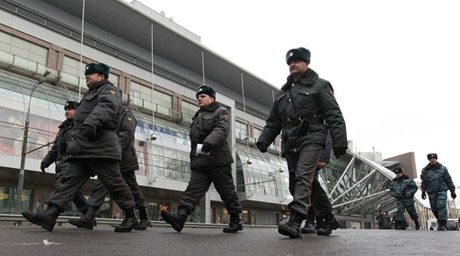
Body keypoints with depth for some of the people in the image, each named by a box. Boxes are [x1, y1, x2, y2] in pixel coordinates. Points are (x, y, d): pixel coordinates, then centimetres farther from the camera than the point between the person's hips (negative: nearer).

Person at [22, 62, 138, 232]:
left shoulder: (109, 90, 1)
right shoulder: (90, 94, 32)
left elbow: (106, 107, -22)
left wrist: (92, 122, -40)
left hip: (100, 147, -9)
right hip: (82, 148, 9)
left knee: (114, 183, -6)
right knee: (70, 180, -3)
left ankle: (131, 217, 5)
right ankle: (50, 215, -11)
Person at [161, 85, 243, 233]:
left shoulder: (220, 113, 5)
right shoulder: (197, 118, 28)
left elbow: (222, 129, -16)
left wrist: (209, 142, -34)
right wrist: (193, 159, 18)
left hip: (218, 161, -6)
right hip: (199, 163, 6)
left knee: (227, 192, 0)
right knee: (193, 190, -10)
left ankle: (236, 221, 11)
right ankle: (180, 217, -24)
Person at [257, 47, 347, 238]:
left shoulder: (319, 85, 6)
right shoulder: (283, 91, 23)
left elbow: (334, 116, -3)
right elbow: (273, 121, 22)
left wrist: (339, 142, -13)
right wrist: (264, 139, 6)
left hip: (311, 138, -7)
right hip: (290, 142, 7)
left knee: (303, 177, -21)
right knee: (295, 184, 6)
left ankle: (295, 222, -30)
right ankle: (328, 218, 20)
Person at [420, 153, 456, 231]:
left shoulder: (443, 168, 4)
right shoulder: (425, 170, 8)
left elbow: (449, 180, 7)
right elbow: (423, 182, 15)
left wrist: (452, 191, 6)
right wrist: (423, 192, 11)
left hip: (442, 190, -3)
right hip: (431, 192, 3)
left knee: (441, 206, -15)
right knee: (434, 208, 3)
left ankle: (442, 224, -15)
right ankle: (440, 221, 22)